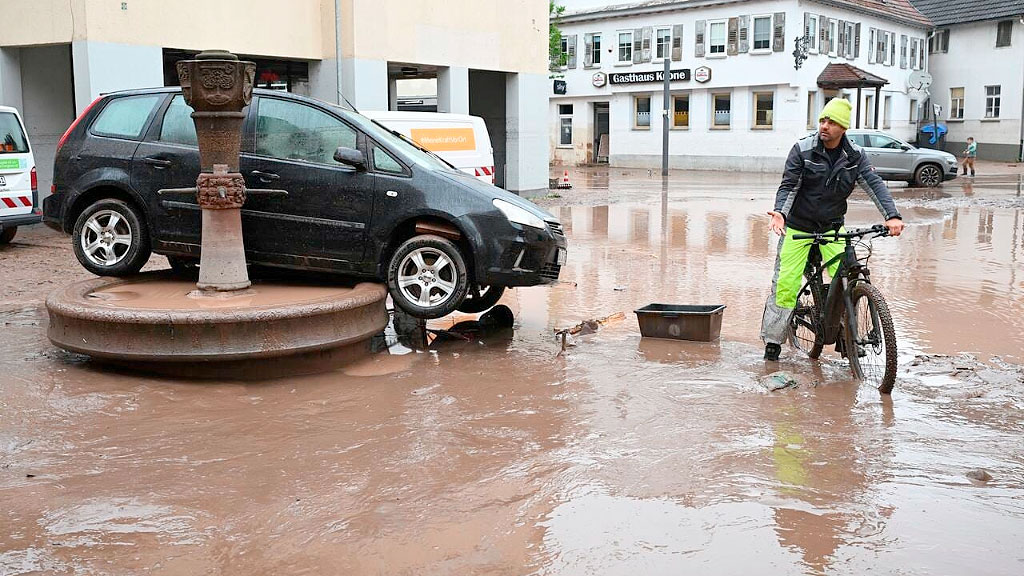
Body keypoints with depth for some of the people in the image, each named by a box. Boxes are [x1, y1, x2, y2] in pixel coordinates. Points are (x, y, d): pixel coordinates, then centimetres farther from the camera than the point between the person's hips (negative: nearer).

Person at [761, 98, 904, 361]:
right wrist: (780, 212, -32)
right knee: (786, 283, -6)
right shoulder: (802, 149, -11)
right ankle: (773, 340, 7)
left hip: (833, 228, 2)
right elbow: (788, 186, -12)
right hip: (798, 227, -2)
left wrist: (892, 216, -29)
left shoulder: (855, 156, -4)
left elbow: (874, 184, -13)